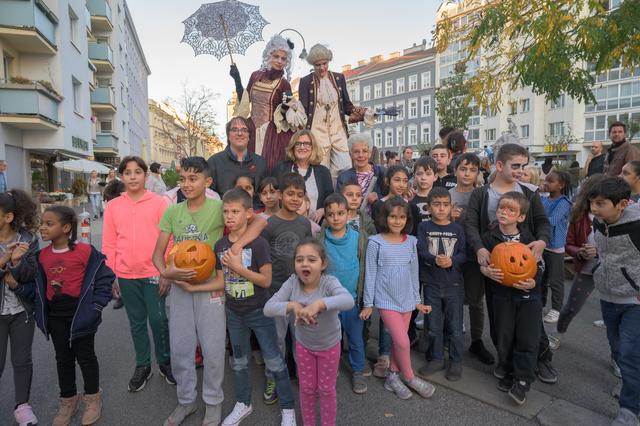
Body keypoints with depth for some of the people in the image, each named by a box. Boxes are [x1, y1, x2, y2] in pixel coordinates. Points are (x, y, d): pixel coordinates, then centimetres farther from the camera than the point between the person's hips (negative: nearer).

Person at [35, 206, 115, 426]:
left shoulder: (85, 251, -17)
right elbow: (40, 285, 14)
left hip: (81, 314, -5)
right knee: (63, 358, 18)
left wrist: (95, 306, -14)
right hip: (55, 316, 5)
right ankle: (68, 401, 35)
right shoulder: (42, 255, 2)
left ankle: (92, 398, 30)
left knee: (85, 356, 9)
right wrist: (41, 311, 6)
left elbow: (105, 277, -13)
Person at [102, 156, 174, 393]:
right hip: (126, 275, 3)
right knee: (136, 322, 14)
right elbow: (109, 244, 6)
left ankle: (165, 361, 25)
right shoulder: (113, 206, 3)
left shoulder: (159, 203, -5)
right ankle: (143, 365, 31)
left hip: (153, 273, -3)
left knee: (158, 319, 4)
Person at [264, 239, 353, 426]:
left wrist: (319, 303, -61)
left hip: (329, 345, -2)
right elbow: (268, 308, -26)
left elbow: (348, 301, -49)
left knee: (327, 390, 17)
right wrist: (292, 306, -42)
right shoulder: (292, 282, -22)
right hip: (303, 345, 2)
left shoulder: (329, 282, -30)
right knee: (306, 389, 20)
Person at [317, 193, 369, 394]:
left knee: (356, 338, 15)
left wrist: (361, 295, -1)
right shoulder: (320, 239, -8)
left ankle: (358, 371, 37)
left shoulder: (359, 238, -8)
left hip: (352, 298, 0)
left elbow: (364, 268, -2)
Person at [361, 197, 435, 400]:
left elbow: (414, 272, 9)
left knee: (398, 341, 11)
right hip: (386, 300, -4)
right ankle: (409, 378, 18)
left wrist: (417, 300, 13)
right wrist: (368, 304, -4)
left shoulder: (411, 242, 1)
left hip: (406, 300, 4)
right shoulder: (376, 242, -10)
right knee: (403, 342, -7)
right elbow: (370, 274, -6)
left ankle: (393, 377, 30)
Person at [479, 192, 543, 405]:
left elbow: (538, 266, 0)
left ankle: (522, 381, 15)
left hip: (528, 294, 0)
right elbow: (482, 262, 0)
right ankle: (508, 372, 31)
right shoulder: (489, 236, -6)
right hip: (502, 294, 1)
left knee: (528, 338, 2)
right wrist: (487, 271, -21)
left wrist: (533, 282, -17)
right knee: (504, 337, 10)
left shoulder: (528, 238, -7)